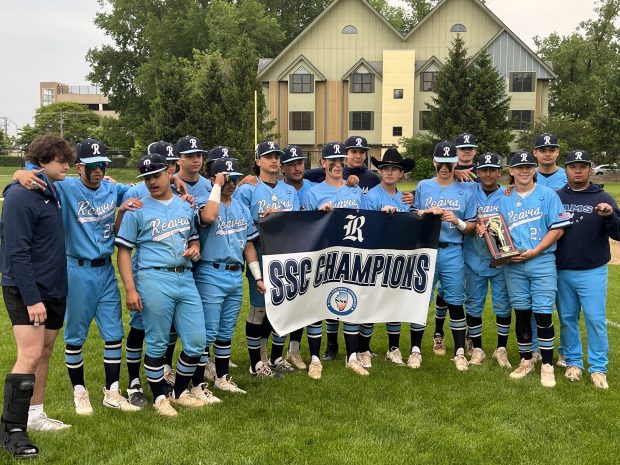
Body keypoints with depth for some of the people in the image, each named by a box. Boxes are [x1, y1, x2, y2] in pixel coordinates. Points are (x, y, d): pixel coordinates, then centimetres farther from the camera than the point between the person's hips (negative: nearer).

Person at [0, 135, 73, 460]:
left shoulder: (53, 192, 9)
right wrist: (31, 298, -23)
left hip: (54, 289, 9)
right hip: (26, 291, -9)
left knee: (45, 352, 13)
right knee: (29, 356, -12)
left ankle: (35, 415, 25)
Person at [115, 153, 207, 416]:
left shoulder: (185, 206, 14)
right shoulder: (137, 210, 0)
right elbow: (124, 251, -3)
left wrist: (195, 248, 1)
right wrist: (130, 289, -11)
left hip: (185, 278, 5)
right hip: (154, 280, -5)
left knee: (196, 343, 6)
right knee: (157, 344, 3)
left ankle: (180, 391, 26)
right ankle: (159, 397, 21)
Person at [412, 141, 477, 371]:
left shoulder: (465, 192, 8)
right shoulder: (423, 187, 10)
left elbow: (471, 227, 7)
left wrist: (457, 221, -12)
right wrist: (428, 212, -8)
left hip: (452, 252, 0)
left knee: (455, 303, 2)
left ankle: (460, 353, 11)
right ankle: (415, 350, 12)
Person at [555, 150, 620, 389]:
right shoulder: (556, 197, 4)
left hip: (592, 272, -2)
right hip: (562, 271, 2)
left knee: (595, 319, -1)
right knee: (567, 319, 11)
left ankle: (598, 368, 8)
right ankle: (573, 362, 24)